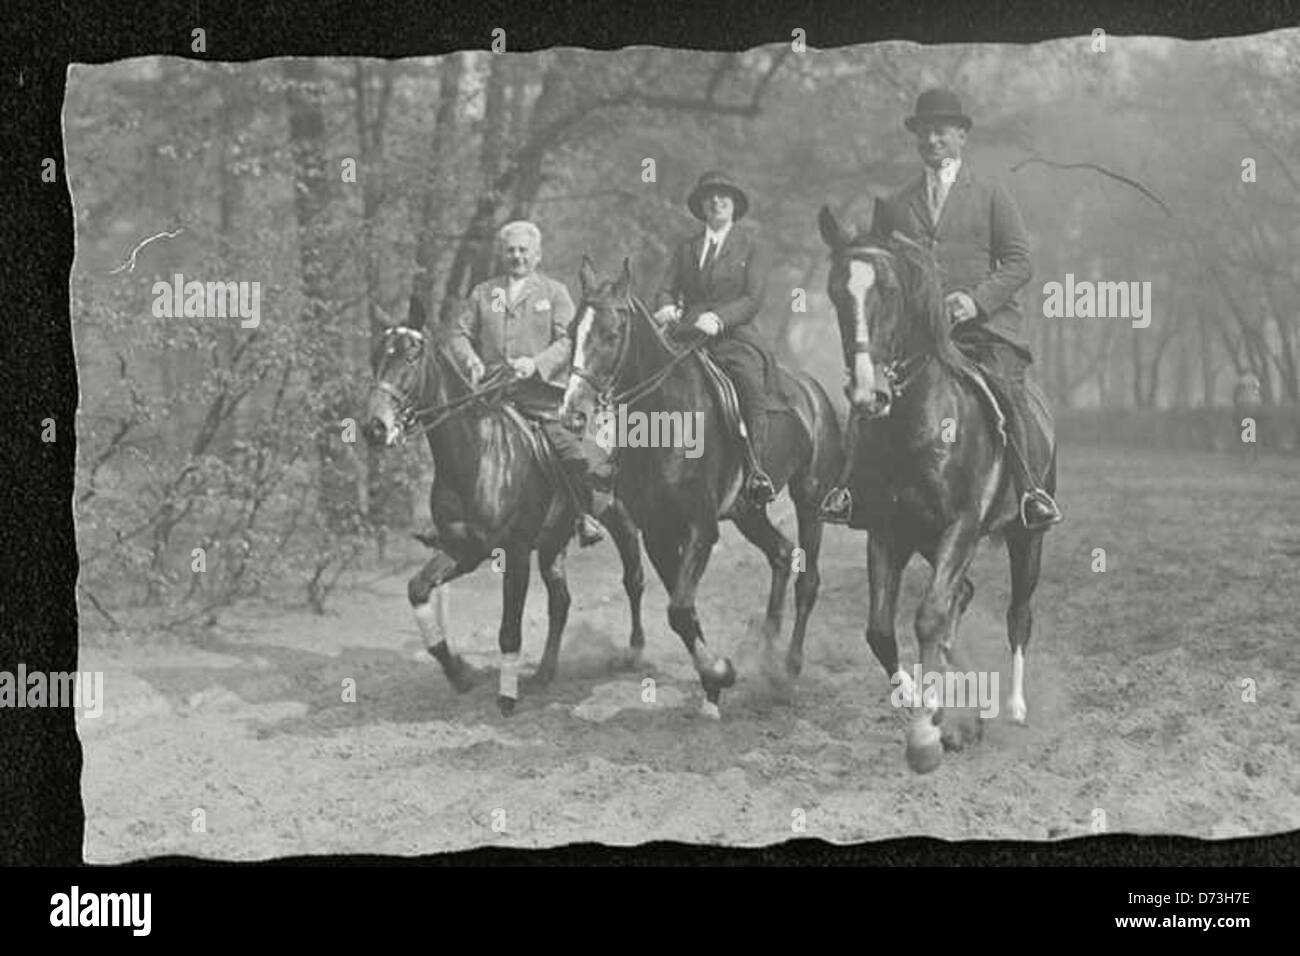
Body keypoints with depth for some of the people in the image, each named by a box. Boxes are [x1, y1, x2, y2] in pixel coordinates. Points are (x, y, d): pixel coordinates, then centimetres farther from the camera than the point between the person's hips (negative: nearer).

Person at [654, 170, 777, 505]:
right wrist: (666, 307, -11)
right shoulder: (687, 248, 22)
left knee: (752, 386, -31)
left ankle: (756, 470, -33)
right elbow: (666, 289, 15)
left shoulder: (751, 243, 11)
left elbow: (753, 300, 1)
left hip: (734, 337, -4)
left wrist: (717, 317, -17)